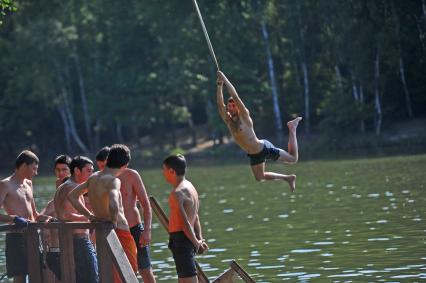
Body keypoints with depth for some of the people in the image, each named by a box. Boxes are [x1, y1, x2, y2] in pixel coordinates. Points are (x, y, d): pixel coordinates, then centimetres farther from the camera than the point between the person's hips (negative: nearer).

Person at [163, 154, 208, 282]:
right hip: (188, 238, 10)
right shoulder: (190, 187, 16)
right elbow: (196, 218, 16)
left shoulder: (177, 193, -16)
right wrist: (199, 239, 11)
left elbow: (185, 222, -19)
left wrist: (196, 242, -12)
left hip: (180, 238, -10)